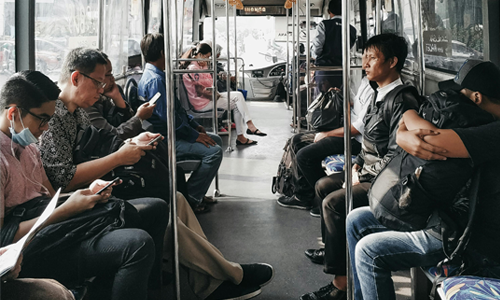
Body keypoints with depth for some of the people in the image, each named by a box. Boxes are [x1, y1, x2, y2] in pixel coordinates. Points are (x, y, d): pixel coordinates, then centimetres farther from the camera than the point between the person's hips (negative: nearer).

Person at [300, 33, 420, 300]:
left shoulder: (401, 101, -20)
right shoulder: (380, 95, 12)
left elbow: (394, 156, -25)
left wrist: (361, 177, -16)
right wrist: (356, 165, 5)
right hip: (367, 173, 11)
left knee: (334, 202, -23)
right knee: (323, 185, 17)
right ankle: (331, 246, 31)